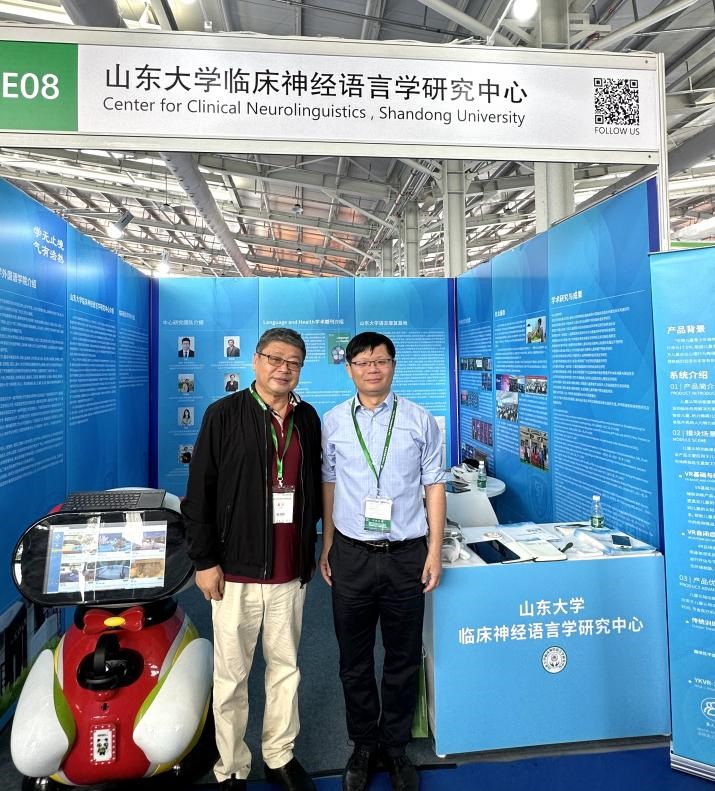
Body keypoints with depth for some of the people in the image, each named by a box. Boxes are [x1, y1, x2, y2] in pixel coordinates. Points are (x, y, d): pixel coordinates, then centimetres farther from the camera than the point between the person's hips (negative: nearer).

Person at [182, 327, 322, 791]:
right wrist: (205, 560, -7)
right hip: (236, 570, -3)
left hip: (290, 570, 4)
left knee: (286, 667, 16)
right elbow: (199, 492, -6)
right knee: (232, 674, 10)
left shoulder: (308, 419, 6)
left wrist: (311, 547, 11)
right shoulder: (224, 415, -6)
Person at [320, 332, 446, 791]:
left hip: (406, 555, -1)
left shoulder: (420, 421, -2)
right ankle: (363, 745, 39)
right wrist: (326, 544, 7)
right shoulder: (333, 422, 1)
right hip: (350, 555, 1)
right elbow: (328, 484, 7)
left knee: (403, 660, 15)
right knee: (354, 661, 17)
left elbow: (434, 486, 0)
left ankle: (395, 746, 38)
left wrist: (435, 551, -3)